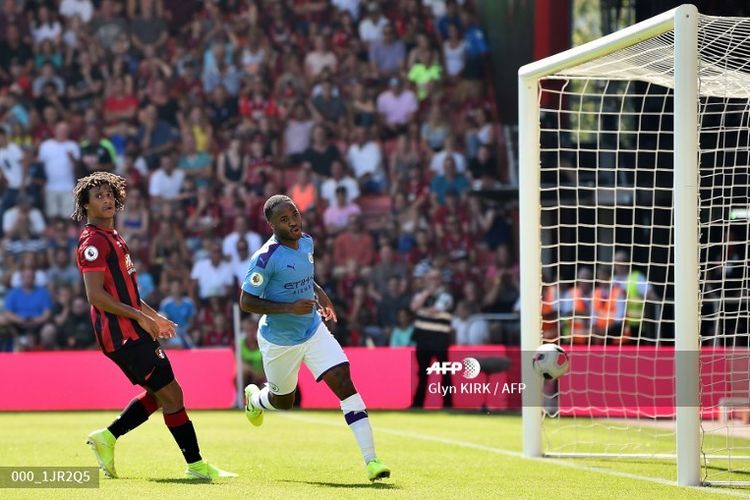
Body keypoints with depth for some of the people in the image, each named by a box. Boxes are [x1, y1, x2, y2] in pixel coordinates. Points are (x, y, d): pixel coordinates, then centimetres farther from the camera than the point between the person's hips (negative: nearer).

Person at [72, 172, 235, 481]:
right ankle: (195, 465, -1)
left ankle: (107, 437, 17)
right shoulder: (93, 241, -13)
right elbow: (96, 296, -21)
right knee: (171, 394, -7)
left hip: (132, 331, 10)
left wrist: (154, 317, 25)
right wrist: (140, 316, -20)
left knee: (158, 394, 14)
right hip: (123, 335, -10)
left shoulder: (112, 238, 19)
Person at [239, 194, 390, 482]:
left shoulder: (306, 242, -2)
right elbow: (246, 302, -22)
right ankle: (253, 399, 56)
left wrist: (319, 295, 3)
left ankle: (371, 460, -15)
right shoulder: (265, 258, -24)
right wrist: (289, 308, -29)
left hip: (313, 331, 4)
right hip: (279, 341, -4)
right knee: (283, 401, 15)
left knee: (344, 383, -13)